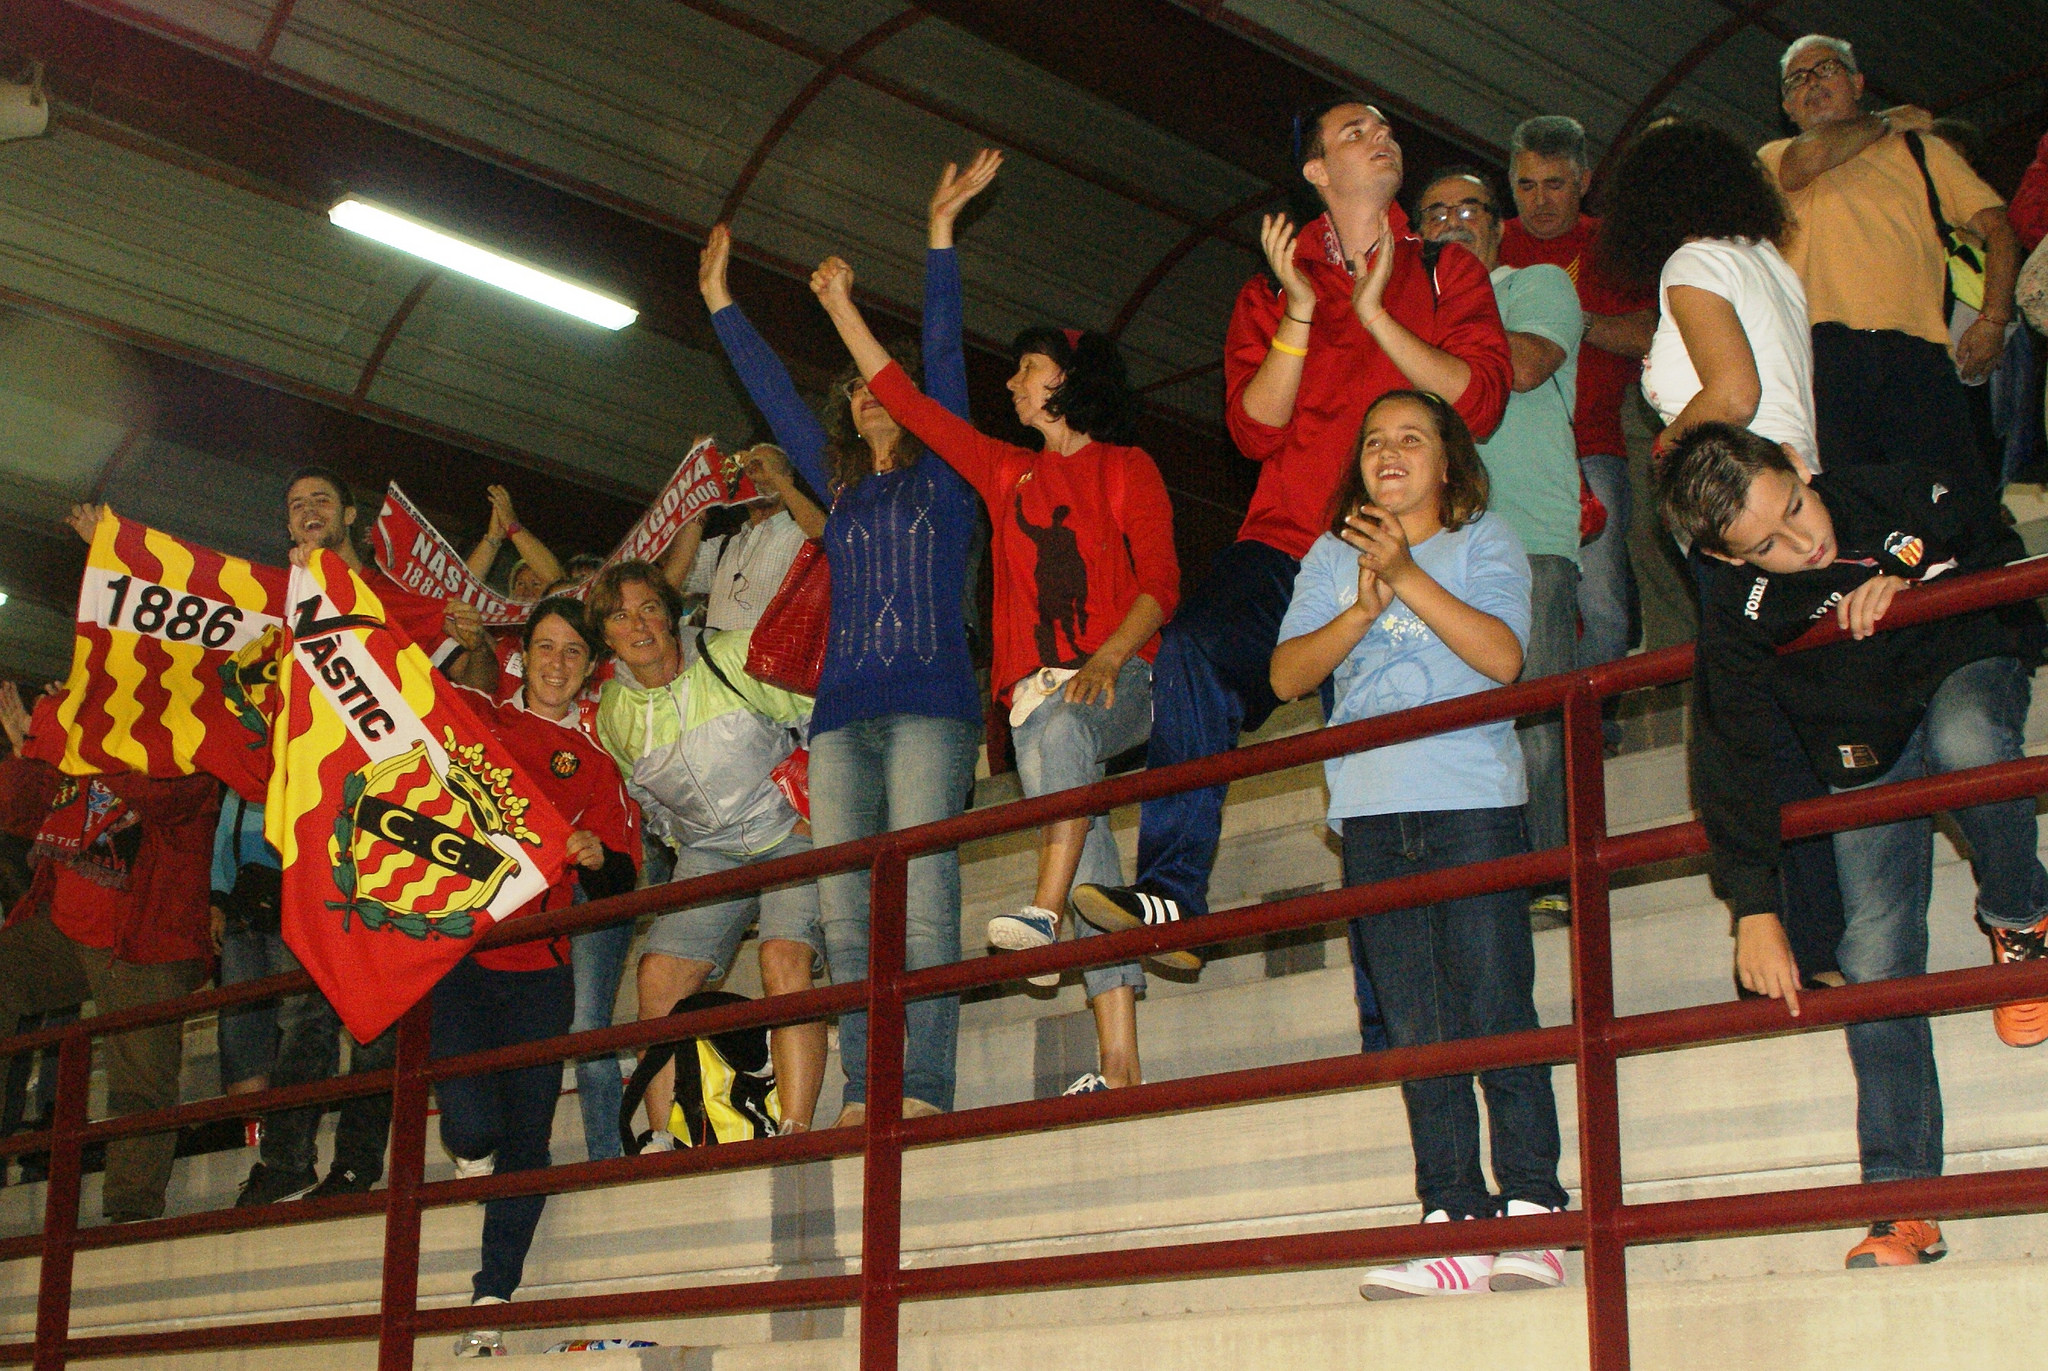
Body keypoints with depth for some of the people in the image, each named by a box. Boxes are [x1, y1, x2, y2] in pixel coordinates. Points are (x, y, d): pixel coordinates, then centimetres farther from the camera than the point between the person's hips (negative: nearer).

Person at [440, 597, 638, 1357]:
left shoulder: (595, 765, 17)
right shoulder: (473, 718, 13)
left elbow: (621, 882, 11)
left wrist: (598, 860, -10)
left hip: (537, 964, 2)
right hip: (454, 952, -2)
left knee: (526, 1139, 0)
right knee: (473, 1127, -15)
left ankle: (492, 1301, 10)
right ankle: (473, 1153, 22)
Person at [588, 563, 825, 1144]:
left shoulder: (734, 659, -9)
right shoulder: (613, 712, 5)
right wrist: (678, 846, 10)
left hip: (791, 834, -5)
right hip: (707, 853, 5)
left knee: (784, 959, -27)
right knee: (659, 974, -14)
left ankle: (795, 1134, -31)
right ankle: (664, 1141, -12)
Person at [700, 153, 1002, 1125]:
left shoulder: (943, 473, 14)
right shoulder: (839, 489, 25)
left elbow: (943, 357, 8)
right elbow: (774, 394, 32)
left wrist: (940, 229, 7)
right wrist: (721, 303, 37)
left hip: (930, 704, -5)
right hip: (843, 714, 5)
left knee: (922, 897, -13)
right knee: (843, 909, -5)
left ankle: (925, 1091, -17)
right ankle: (863, 1096, -7)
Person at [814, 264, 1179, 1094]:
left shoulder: (1126, 468, 11)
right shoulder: (1007, 472, 25)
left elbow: (1162, 582, -1)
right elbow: (905, 402, 27)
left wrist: (1109, 657, -17)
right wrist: (840, 307, 27)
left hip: (1120, 677, -3)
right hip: (1036, 688, 3)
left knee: (1065, 730, -39)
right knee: (1091, 862, -12)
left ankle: (1044, 911, -52)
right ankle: (1118, 1064, -22)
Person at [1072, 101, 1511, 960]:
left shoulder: (1448, 276, 18)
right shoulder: (1271, 292, 20)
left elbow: (1480, 403, 0)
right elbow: (1254, 431, 5)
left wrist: (1374, 312, -5)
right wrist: (1300, 313, -4)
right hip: (1291, 538, 1)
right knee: (1194, 647, -27)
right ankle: (1171, 895, -29)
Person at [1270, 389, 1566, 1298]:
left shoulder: (1484, 543, 11)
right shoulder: (1331, 558, 20)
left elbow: (1502, 655, -6)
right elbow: (1287, 675, 8)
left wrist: (1407, 576, -11)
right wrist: (1361, 611, -7)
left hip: (1472, 800, -3)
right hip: (1371, 812, 3)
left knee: (1494, 1011, -9)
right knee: (1415, 1031, -1)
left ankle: (1530, 1217, -8)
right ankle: (1455, 1227, -1)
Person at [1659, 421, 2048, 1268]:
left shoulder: (1903, 496, -22)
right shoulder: (1736, 613, -21)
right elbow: (1730, 760, -16)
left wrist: (1911, 593, -24)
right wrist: (1754, 910, -20)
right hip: (1867, 755, 1)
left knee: (1963, 742, -39)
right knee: (1875, 959, -12)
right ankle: (1902, 1202, -9)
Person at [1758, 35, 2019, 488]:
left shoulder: (1922, 149, 26)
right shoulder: (1776, 157, 22)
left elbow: (1996, 227, 18)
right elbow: (1812, 157, -4)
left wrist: (1993, 320, 3)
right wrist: (1885, 122, 14)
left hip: (1917, 350, 1)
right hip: (1824, 348, -1)